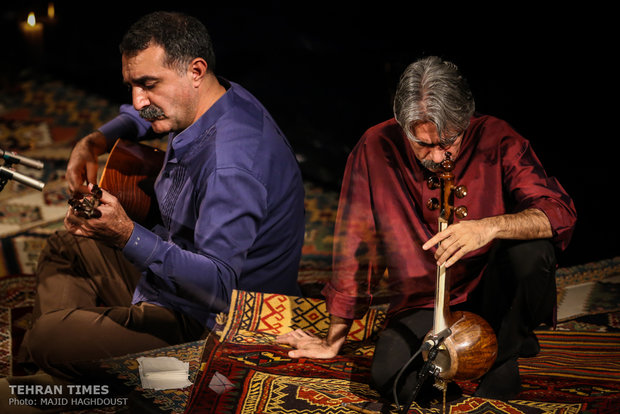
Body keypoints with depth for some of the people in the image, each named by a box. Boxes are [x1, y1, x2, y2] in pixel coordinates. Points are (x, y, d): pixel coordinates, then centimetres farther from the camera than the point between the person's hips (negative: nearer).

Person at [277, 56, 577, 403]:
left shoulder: (496, 140, -13)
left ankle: (503, 354, -5)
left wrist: (492, 226, -41)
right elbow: (356, 246, -2)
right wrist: (335, 341, 5)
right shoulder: (376, 149, -10)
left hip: (495, 293, 0)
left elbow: (561, 213, -21)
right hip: (424, 306, 0)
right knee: (391, 376, -28)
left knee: (532, 249, -31)